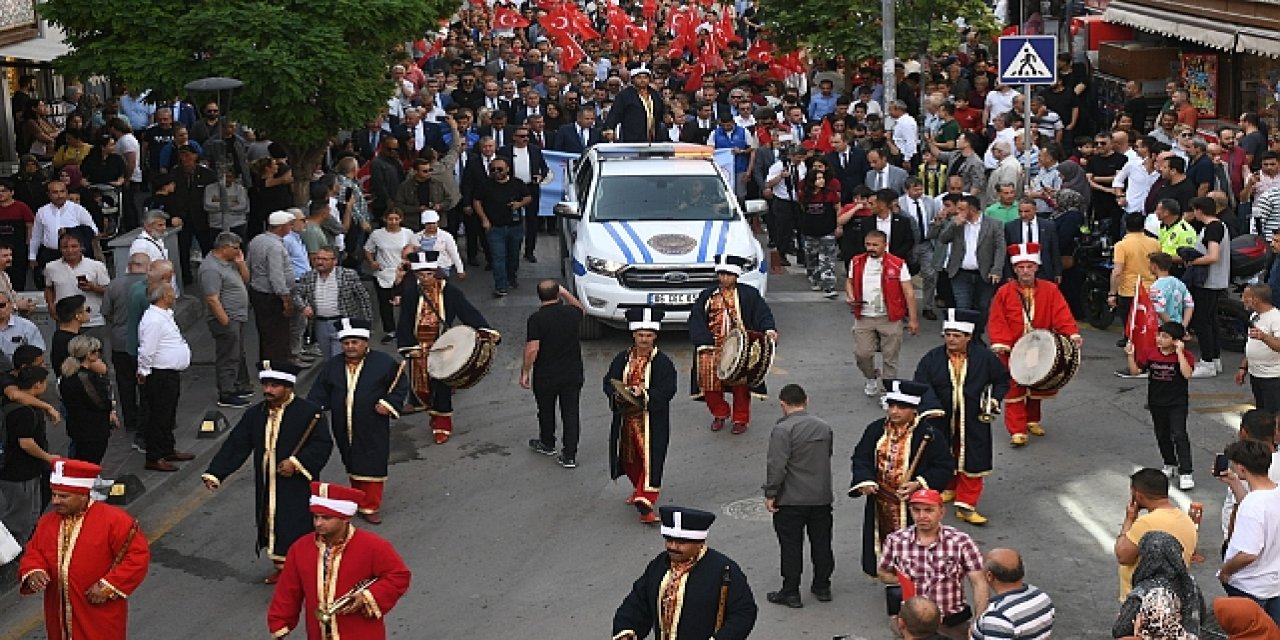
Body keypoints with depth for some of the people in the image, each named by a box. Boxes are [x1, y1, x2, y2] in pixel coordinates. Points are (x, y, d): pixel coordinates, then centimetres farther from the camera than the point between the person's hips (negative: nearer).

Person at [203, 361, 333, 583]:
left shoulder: (310, 412, -9)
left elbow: (323, 445, -11)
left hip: (297, 488, -5)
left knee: (296, 529, -4)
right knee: (273, 528, 12)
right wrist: (214, 473, -5)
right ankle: (281, 568, 26)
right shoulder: (254, 414, 6)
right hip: (267, 488, 5)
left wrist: (296, 462, -21)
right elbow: (234, 446, 4)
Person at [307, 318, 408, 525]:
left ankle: (370, 506, 9)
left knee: (372, 466, 0)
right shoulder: (332, 365, 5)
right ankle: (360, 499, 29)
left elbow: (401, 386, 1)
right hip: (344, 429, 3)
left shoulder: (384, 363, -6)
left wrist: (389, 403, -12)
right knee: (352, 466, 14)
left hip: (372, 429, -3)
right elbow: (320, 393, 6)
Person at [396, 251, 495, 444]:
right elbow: (405, 323, -4)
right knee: (418, 382, 14)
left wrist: (486, 331, -27)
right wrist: (410, 346, -13)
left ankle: (442, 425, 15)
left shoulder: (450, 292, -9)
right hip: (418, 346, 2)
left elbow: (468, 312, -14)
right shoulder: (410, 293, -6)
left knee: (441, 385, 2)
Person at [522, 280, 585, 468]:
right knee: (571, 413, 7)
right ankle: (570, 455, 7)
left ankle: (547, 445, 39)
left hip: (545, 376, -2)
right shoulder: (572, 312, -5)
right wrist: (565, 293, 26)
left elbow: (532, 349, -21)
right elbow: (579, 307, 22)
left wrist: (525, 372, -10)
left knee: (546, 411, 19)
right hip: (573, 374, 3)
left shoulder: (536, 319, -17)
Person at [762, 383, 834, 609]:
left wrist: (770, 494, -12)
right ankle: (822, 587, 25)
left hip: (791, 499, -6)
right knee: (821, 543, 15)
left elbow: (776, 466, -20)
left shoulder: (783, 429, -17)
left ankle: (791, 592, 8)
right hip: (822, 497, 6)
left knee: (791, 546, 3)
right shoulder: (824, 426, 5)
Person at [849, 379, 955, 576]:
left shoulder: (928, 435, -12)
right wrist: (865, 481, -14)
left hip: (912, 502, -5)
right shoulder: (875, 430, 2)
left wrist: (919, 483, -20)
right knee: (886, 539, 13)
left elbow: (945, 466, -8)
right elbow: (861, 457, 5)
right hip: (881, 501, 5)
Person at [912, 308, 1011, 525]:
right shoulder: (932, 359, -8)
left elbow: (1002, 380, 8)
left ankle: (966, 505, 7)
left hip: (974, 423, -1)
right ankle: (949, 489, 43)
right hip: (943, 422, 1)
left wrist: (994, 399, -8)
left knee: (972, 463, -1)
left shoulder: (984, 357, -6)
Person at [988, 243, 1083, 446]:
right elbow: (997, 321, -6)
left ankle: (1033, 420, 36)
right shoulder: (1004, 292, -4)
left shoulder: (1050, 290, -2)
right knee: (1014, 390, -4)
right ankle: (1017, 431, -3)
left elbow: (1062, 314, -9)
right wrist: (999, 343, -19)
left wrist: (1073, 334, -24)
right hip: (1013, 353, -2)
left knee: (1038, 388, 15)